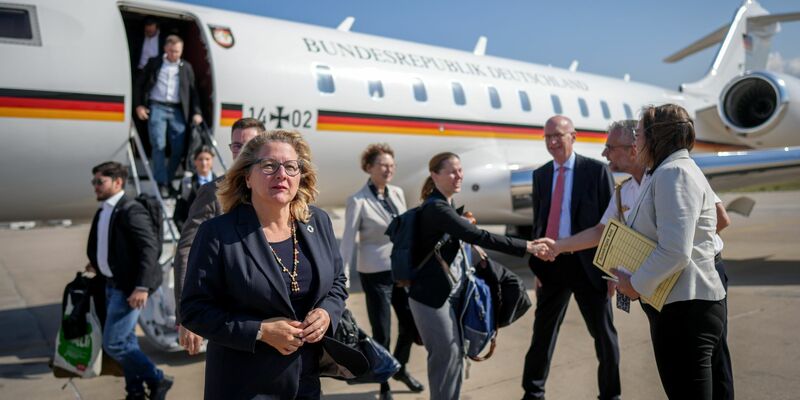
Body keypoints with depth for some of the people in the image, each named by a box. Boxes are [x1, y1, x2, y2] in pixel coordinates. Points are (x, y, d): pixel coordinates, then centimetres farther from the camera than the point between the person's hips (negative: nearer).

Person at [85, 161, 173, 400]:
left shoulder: (131, 211, -17)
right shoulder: (103, 211, 11)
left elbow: (150, 248, -22)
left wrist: (142, 287, -26)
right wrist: (97, 265, 10)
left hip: (128, 287, -9)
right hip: (111, 284, 9)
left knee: (112, 343, -8)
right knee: (126, 341, 16)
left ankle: (157, 380, 7)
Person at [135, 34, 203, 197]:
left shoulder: (186, 67, 12)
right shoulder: (154, 63, 9)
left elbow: (192, 91, 12)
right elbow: (140, 84, 11)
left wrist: (196, 112, 1)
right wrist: (139, 105, 1)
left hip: (177, 110, 2)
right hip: (157, 108, -2)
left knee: (178, 148, -1)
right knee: (159, 146, -8)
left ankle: (168, 180, 14)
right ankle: (161, 183, -5)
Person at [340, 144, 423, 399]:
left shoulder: (398, 193, 4)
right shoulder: (359, 201, -14)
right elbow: (347, 241, -14)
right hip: (375, 273, -6)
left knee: (411, 324, 16)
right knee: (381, 332, 5)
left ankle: (400, 369, 43)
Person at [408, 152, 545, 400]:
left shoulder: (444, 205, 12)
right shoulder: (435, 208, -21)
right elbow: (480, 236, -28)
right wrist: (524, 247, -28)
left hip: (452, 293, 10)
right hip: (432, 296, -9)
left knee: (456, 353, 15)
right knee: (446, 354, -1)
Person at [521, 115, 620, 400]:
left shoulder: (596, 170, -5)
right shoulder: (540, 174, 8)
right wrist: (537, 265, 8)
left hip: (587, 264, -3)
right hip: (551, 264, 4)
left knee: (603, 333, 11)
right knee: (543, 331, 14)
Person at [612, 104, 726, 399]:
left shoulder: (674, 173, -16)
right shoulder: (665, 173, 17)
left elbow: (675, 252, -25)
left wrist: (636, 285, -13)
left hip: (685, 308, -11)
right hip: (675, 303, 11)